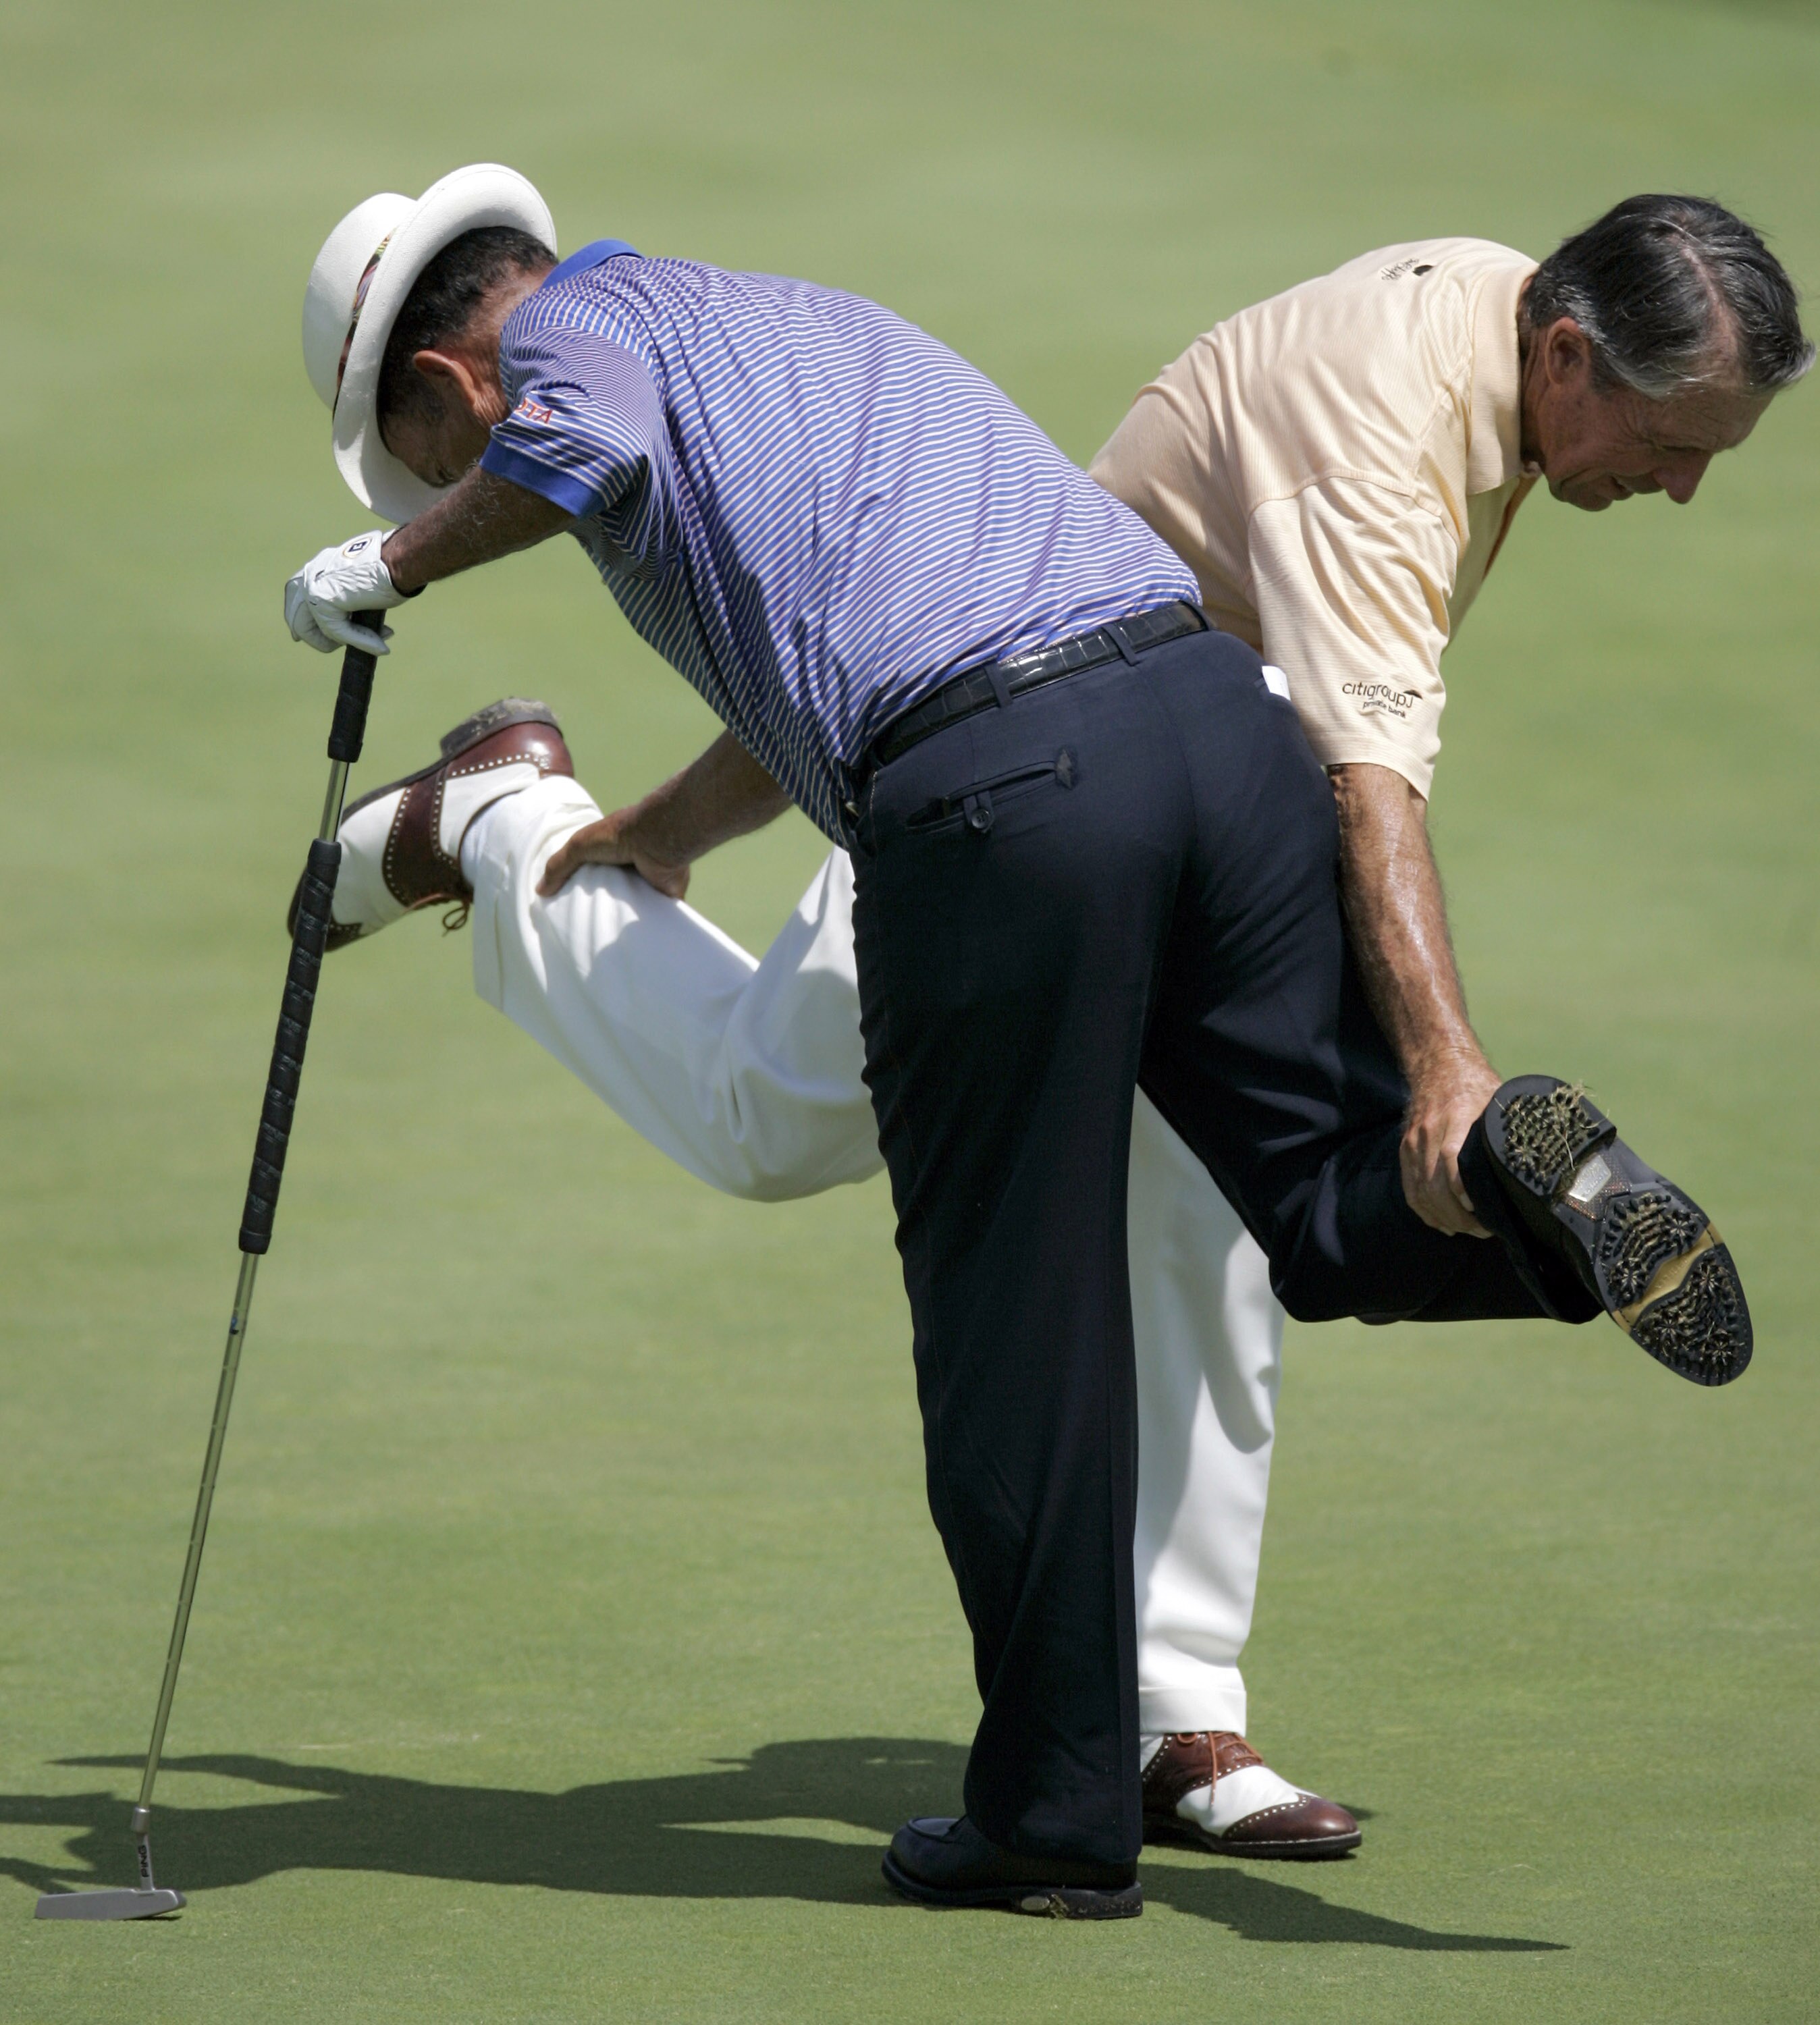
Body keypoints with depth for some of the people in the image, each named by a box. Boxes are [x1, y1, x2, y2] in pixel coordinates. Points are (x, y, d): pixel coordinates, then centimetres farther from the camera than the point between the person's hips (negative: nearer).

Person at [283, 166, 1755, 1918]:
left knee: (1015, 1321, 3)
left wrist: (392, 565, 6)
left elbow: (583, 449, -12)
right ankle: (1515, 1180, -21)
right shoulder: (800, 324, 38)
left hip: (990, 790, -6)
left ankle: (1058, 1810, 10)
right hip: (1218, 702, 7)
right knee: (1341, 1220, 11)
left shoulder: (574, 321, 15)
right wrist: (635, 840, 65)